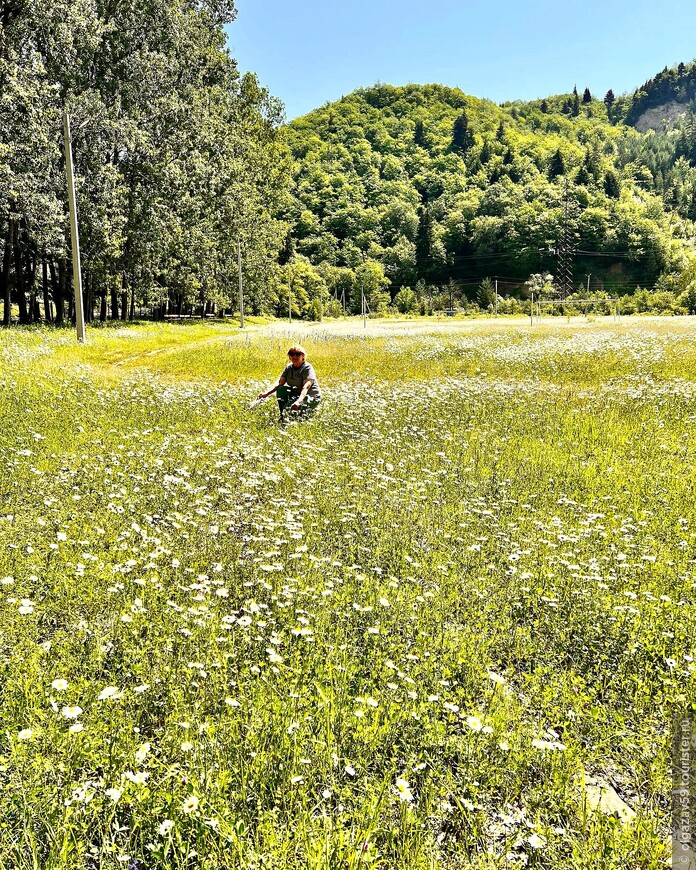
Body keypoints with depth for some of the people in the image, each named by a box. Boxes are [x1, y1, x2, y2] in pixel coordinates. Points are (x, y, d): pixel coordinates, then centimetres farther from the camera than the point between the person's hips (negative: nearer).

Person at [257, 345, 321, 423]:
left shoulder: (308, 368, -19)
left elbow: (305, 387, -33)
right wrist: (266, 394, -25)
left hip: (312, 397, -6)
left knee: (289, 407, -31)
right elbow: (280, 383, -8)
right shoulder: (289, 367, 0)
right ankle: (282, 416, -8)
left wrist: (298, 401, -51)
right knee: (281, 389, -19)